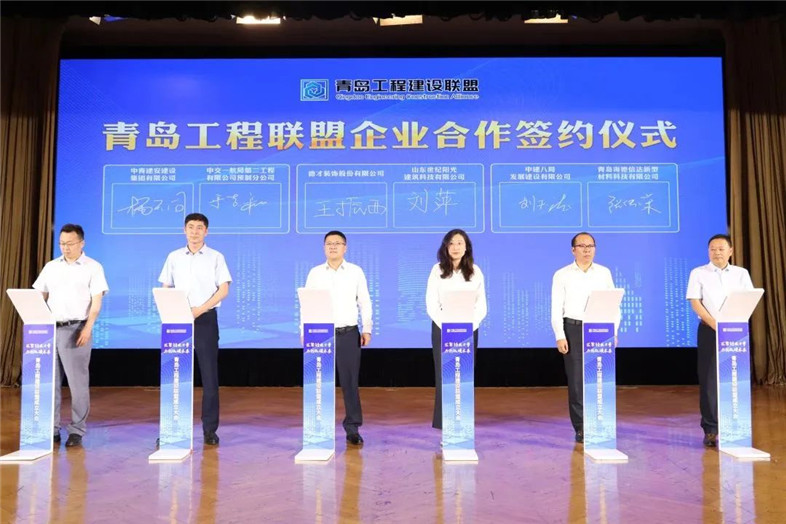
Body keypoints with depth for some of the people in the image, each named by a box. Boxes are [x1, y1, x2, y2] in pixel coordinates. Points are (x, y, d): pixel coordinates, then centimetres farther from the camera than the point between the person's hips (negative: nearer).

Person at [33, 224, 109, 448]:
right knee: (50, 381, 6)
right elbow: (40, 297, 15)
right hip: (51, 329, 5)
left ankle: (77, 431, 6)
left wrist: (88, 328, -17)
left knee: (77, 382, -2)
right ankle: (52, 429, 16)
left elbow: (96, 301, -6)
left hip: (76, 330, -4)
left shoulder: (93, 267, 0)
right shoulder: (51, 267, 14)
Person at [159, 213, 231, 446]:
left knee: (209, 374, -1)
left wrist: (198, 310, -14)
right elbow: (165, 289, 12)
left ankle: (210, 429, 6)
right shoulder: (174, 257, 11)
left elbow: (223, 289, -3)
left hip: (205, 319, -2)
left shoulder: (216, 257, 3)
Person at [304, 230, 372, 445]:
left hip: (349, 333, -1)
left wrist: (367, 329, -3)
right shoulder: (315, 273, 7)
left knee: (350, 382, 1)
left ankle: (353, 429, 9)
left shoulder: (356, 271, 5)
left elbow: (365, 302, 5)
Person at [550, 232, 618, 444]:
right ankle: (581, 428, 9)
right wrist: (560, 336, -8)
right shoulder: (562, 275, 3)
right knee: (576, 381, 0)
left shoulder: (604, 273, 10)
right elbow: (556, 308, 0)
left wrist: (613, 332, 1)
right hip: (573, 330, -2)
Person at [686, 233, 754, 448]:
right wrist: (715, 325, -15)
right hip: (709, 330, -2)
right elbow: (695, 303, -3)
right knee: (709, 380, -2)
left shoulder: (741, 273, 10)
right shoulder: (698, 273, 5)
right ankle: (710, 430, 3)